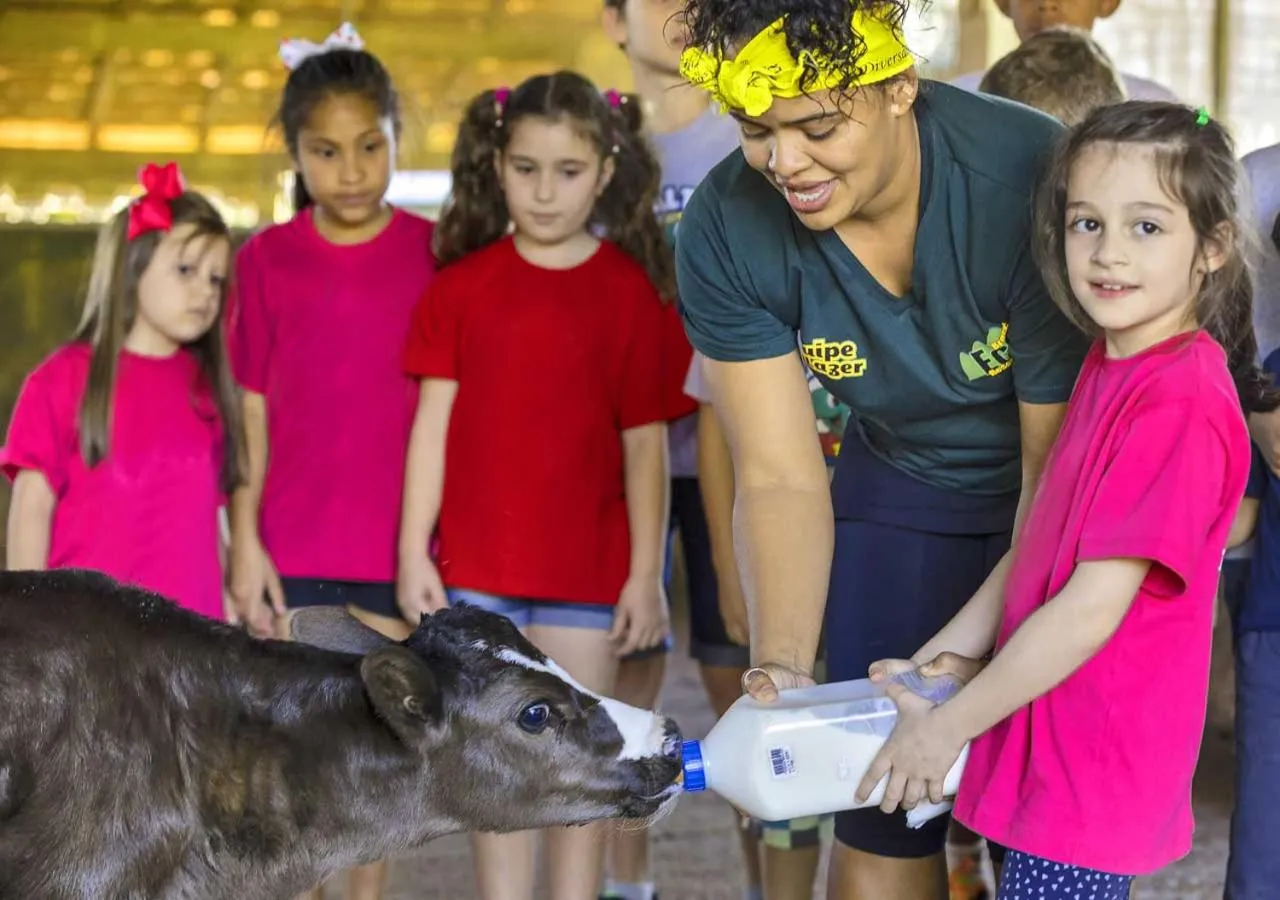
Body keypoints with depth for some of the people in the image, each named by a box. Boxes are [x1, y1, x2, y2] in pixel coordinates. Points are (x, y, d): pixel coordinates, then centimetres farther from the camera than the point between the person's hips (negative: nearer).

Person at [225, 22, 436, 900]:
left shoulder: (434, 251, -2)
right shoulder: (266, 258, 0)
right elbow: (251, 410, 3)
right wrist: (244, 541, -2)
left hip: (399, 545, 0)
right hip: (296, 546, 1)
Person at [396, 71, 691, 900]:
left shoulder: (631, 292, -3)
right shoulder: (462, 285, 2)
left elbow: (646, 444, -2)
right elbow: (435, 422, 2)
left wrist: (646, 576, -5)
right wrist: (413, 551, -2)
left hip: (589, 569, -2)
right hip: (478, 564, 2)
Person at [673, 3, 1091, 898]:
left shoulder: (1032, 183, -32)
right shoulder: (725, 233, -20)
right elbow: (783, 481, -17)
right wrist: (783, 666, -32)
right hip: (903, 483, 3)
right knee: (879, 815, 0)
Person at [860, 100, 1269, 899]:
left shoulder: (1181, 403, -21)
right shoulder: (1110, 367, 7)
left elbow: (1093, 608, -22)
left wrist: (949, 723, -15)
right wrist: (950, 654, 5)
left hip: (1094, 764, -8)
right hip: (1053, 736, 9)